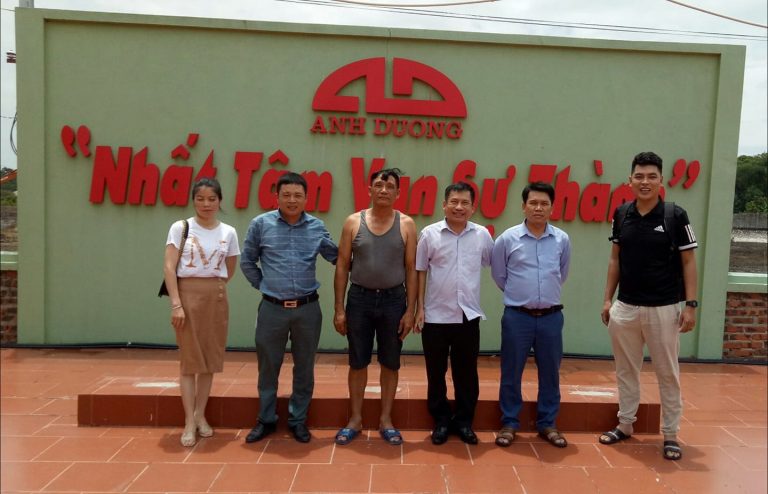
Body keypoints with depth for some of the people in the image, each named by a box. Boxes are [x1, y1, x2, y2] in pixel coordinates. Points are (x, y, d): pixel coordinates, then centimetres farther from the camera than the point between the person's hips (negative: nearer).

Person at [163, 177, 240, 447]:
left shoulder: (228, 233, 6)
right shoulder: (180, 228, -2)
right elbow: (169, 267, -8)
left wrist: (213, 288, 5)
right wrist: (176, 303, -15)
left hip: (217, 298, 3)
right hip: (188, 294, -3)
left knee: (210, 357, 7)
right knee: (190, 359, -1)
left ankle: (200, 415, 21)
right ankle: (189, 422, 6)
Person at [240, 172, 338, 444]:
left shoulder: (317, 227, 2)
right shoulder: (261, 224, -1)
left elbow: (337, 257, 13)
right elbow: (247, 261, 9)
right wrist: (263, 285, 6)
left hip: (308, 308, 1)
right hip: (272, 309, -1)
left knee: (304, 367, 10)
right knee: (268, 367, 11)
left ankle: (298, 420, 26)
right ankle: (266, 420, 28)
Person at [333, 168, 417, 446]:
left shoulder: (406, 225, -1)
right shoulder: (353, 222, 0)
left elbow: (411, 270, -1)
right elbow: (342, 266, 0)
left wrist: (410, 310, -5)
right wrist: (339, 308, -3)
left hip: (393, 299, 0)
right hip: (359, 298, 0)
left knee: (390, 363, 10)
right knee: (358, 362, 9)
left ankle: (385, 420, 24)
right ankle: (355, 419, 24)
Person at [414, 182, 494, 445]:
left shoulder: (482, 235, 1)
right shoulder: (430, 234, -4)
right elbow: (420, 272, 0)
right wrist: (419, 308, -2)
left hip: (469, 316, 1)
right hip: (435, 316, -1)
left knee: (467, 373, 10)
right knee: (436, 373, 9)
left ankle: (464, 421, 26)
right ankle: (441, 421, 25)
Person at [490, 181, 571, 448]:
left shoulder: (562, 240, 1)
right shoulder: (507, 238, -6)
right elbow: (498, 275, 8)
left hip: (551, 316, 2)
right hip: (517, 316, -2)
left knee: (550, 372, 10)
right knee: (511, 372, 5)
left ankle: (547, 424, 24)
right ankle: (509, 423, 19)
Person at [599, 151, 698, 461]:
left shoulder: (675, 216, -7)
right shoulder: (622, 215, 3)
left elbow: (688, 262, -3)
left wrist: (690, 305, -8)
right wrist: (608, 298, 7)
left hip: (664, 308, -3)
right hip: (625, 307, 3)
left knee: (667, 373, 7)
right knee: (626, 370, 13)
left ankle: (670, 435, 19)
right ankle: (625, 424, 27)